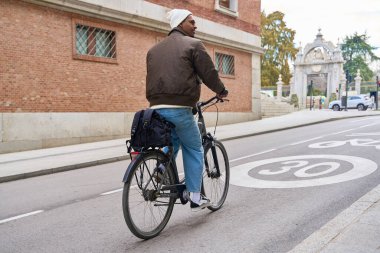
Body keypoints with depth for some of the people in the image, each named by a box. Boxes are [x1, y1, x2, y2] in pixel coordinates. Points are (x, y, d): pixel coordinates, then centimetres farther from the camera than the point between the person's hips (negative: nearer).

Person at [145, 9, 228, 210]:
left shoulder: (154, 49, 20)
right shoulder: (193, 44, 1)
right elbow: (209, 73, 0)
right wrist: (222, 91, 17)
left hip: (156, 107, 6)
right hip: (179, 108, -6)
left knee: (172, 143, 30)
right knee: (193, 150, 10)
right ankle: (195, 197, 12)